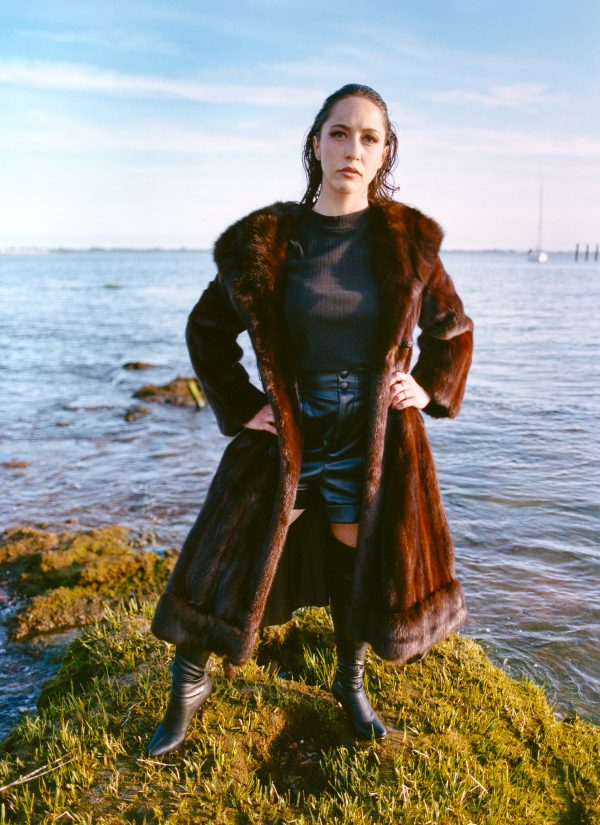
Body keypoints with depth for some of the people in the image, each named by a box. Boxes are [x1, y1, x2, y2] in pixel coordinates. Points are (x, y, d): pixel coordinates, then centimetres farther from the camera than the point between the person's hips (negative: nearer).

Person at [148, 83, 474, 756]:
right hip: (286, 435, 0)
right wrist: (239, 406, -1)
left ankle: (350, 684, 41)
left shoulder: (409, 241, -2)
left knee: (361, 565, 14)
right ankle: (189, 688, 30)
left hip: (375, 439, 1)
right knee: (228, 561, 4)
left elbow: (452, 328, 13)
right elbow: (206, 328, 5)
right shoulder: (268, 240, -5)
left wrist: (431, 389, 0)